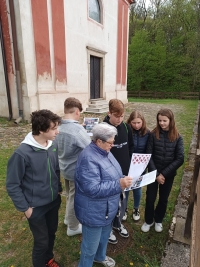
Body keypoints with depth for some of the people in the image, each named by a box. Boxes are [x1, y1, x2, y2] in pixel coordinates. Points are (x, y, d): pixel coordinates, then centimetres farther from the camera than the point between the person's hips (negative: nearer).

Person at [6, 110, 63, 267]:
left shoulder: (52, 146, -8)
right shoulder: (22, 153, -26)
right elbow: (12, 185, -16)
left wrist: (59, 188, 9)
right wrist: (25, 208, -11)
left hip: (54, 202, 6)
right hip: (36, 207, -5)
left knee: (51, 234, 25)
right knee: (42, 241, 14)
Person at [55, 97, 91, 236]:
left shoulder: (59, 126, -4)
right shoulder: (77, 129, -29)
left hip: (65, 168, 8)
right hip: (77, 170, -8)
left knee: (70, 195, 29)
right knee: (76, 198, 14)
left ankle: (69, 218, 51)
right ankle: (73, 227, 36)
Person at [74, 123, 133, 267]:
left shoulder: (104, 151, 0)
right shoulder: (89, 158, -31)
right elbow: (93, 189, -33)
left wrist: (124, 179, -3)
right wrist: (119, 185, -35)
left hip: (106, 208, 9)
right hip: (94, 211, -9)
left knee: (105, 235, 31)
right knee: (91, 244, 15)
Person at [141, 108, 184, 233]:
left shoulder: (177, 138, -9)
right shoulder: (154, 135, -10)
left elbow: (180, 159, -11)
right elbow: (149, 155, -9)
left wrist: (164, 173, -15)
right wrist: (156, 174, -13)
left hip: (169, 174, 1)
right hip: (153, 173, 0)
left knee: (163, 199, 17)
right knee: (150, 198, 10)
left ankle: (158, 220, 43)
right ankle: (148, 220, 35)